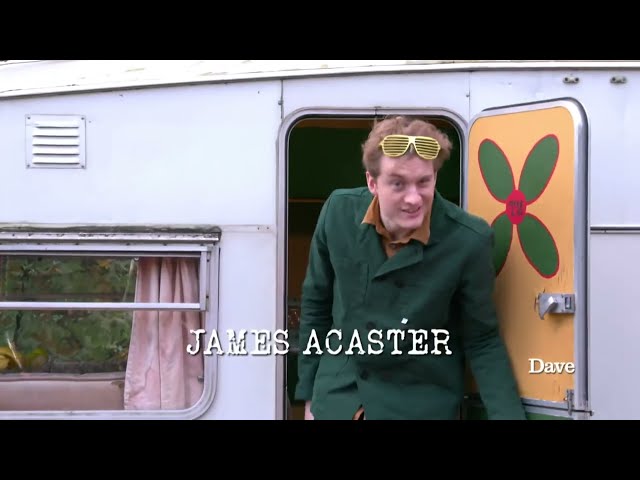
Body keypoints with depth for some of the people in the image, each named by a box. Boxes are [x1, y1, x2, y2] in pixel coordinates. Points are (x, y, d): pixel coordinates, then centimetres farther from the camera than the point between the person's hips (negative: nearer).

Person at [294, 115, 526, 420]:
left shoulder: (469, 240, -18)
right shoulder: (339, 212, -10)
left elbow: (482, 342, -8)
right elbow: (316, 303, 4)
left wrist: (509, 415, -19)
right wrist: (309, 394, 8)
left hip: (421, 406, -2)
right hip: (337, 398, 2)